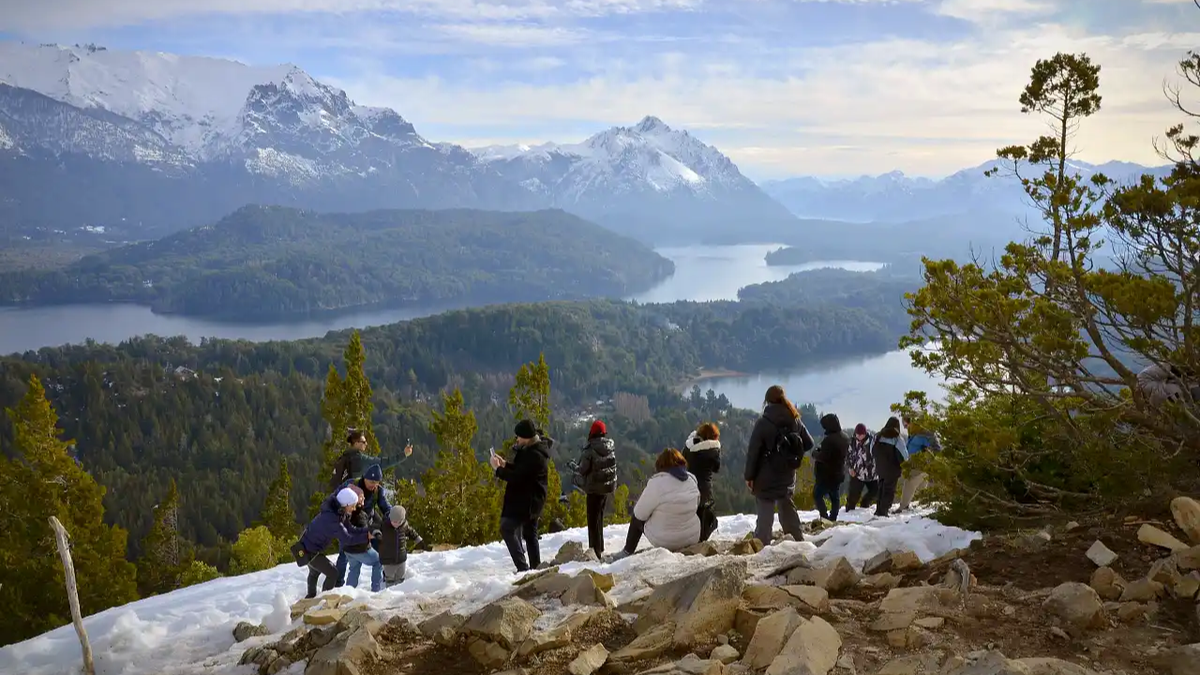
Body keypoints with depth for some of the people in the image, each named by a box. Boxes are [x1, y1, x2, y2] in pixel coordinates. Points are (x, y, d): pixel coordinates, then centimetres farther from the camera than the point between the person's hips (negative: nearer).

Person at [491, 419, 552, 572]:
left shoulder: (533, 455, -24)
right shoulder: (535, 448, 10)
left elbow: (517, 477, -25)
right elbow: (523, 471, 20)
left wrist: (498, 469, -14)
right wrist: (505, 464, 9)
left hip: (525, 501, -11)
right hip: (532, 500, 11)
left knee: (507, 528, -13)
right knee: (530, 533, 18)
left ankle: (522, 566, -16)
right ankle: (535, 566, 24)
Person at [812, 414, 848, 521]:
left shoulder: (829, 439, -26)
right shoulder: (844, 438, 5)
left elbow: (823, 457, -26)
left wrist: (815, 454, -6)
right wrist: (821, 450, 8)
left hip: (826, 473, -8)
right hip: (838, 473, 8)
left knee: (817, 494, 3)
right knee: (835, 497, 15)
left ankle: (824, 517, -9)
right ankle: (833, 518, 17)